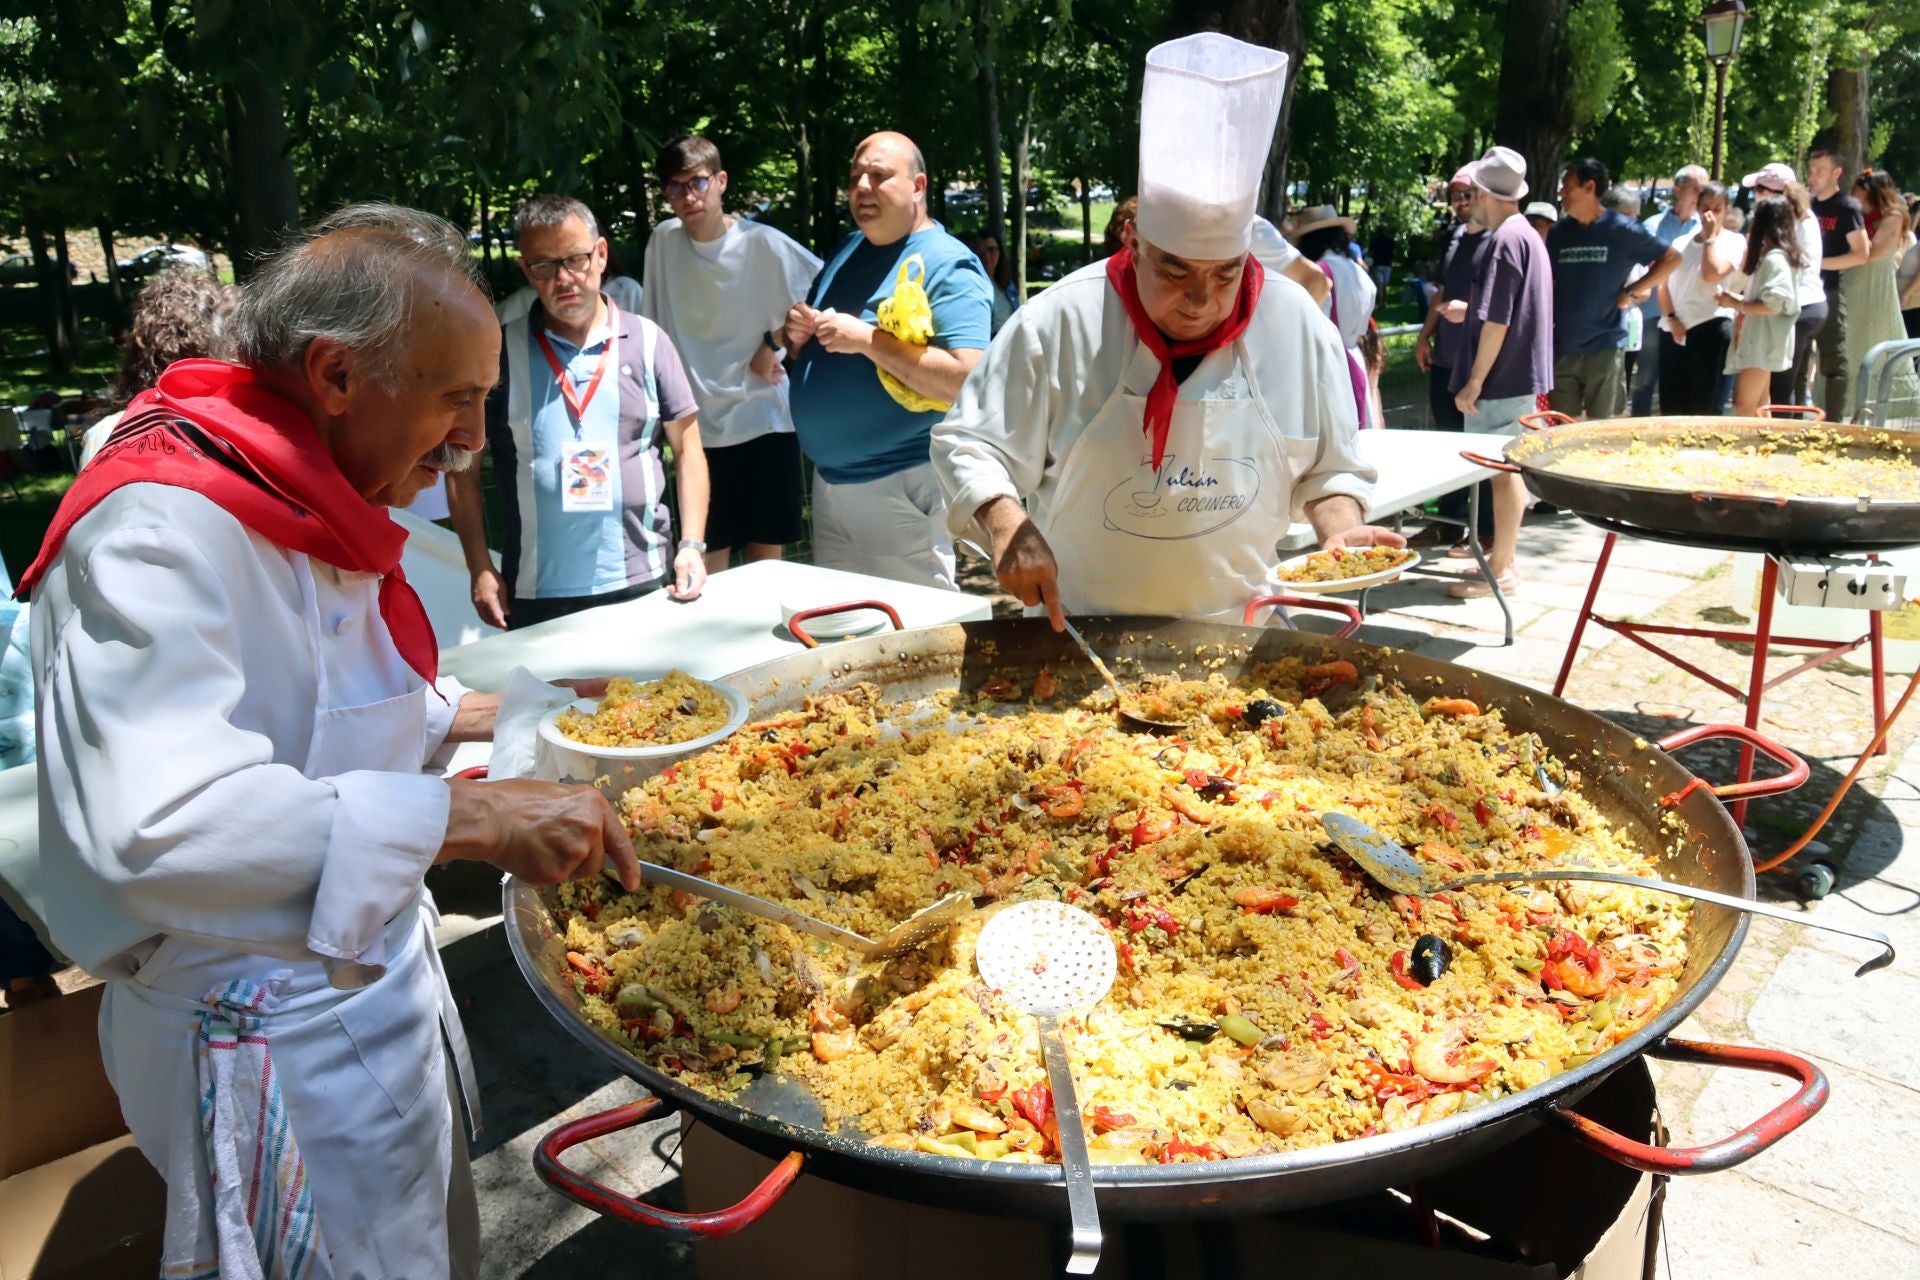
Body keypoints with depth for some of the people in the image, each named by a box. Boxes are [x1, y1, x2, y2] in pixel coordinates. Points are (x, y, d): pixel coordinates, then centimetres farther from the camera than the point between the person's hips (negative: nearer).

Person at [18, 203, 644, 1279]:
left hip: (377, 977, 9)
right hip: (270, 1034, -9)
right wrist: (471, 816, -38)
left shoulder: (308, 504, 7)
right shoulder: (162, 528, -26)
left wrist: (492, 713, 8)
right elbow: (161, 823, -39)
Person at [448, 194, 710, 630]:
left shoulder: (648, 341, 3)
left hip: (646, 586, 1)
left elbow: (687, 450, 6)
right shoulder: (499, 350, 1)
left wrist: (692, 545, -4)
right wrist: (480, 569, -2)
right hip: (536, 596, 0)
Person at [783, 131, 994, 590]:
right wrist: (798, 335, -2)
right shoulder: (847, 250, 11)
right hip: (829, 478, 8)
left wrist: (867, 339, -25)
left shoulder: (947, 266, -13)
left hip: (903, 484, -8)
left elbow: (969, 380, -25)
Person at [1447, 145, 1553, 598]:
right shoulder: (1528, 235, 14)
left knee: (1503, 470, -5)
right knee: (1507, 469, 16)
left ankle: (1502, 568, 1)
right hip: (1520, 374, 10)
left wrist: (1474, 381, -19)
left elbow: (1497, 322, -21)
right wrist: (1468, 308, 33)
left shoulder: (1504, 241, -17)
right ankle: (1503, 555, 26)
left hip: (1503, 377, -10)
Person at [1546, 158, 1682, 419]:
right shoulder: (1559, 232, 7)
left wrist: (1632, 292, -8)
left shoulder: (1621, 230, -5)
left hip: (1604, 347, -4)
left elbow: (1672, 258, 0)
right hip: (1562, 347, 4)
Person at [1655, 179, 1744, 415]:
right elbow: (1663, 286, 12)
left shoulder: (1734, 241, 2)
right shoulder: (1681, 242, 16)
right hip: (1673, 331, 5)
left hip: (1710, 329, -4)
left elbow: (1712, 274, -15)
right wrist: (1671, 319, -3)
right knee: (1671, 406, 5)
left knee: (1705, 408, -3)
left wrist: (1710, 237, -6)